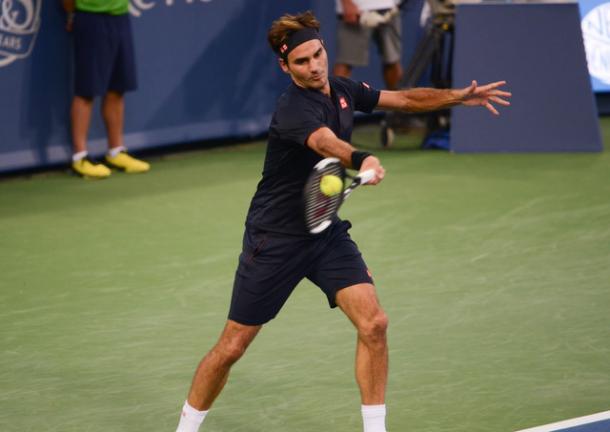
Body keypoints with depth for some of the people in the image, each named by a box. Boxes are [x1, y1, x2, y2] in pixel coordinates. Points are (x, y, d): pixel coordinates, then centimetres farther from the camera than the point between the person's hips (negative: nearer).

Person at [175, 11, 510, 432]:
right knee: (232, 347, 3)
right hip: (275, 238, -6)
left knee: (373, 324, -13)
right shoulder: (294, 109, -25)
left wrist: (461, 95, 2)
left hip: (326, 230, 6)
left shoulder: (342, 90, 0)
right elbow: (326, 143, -47)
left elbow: (404, 98, 13)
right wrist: (361, 160, -67)